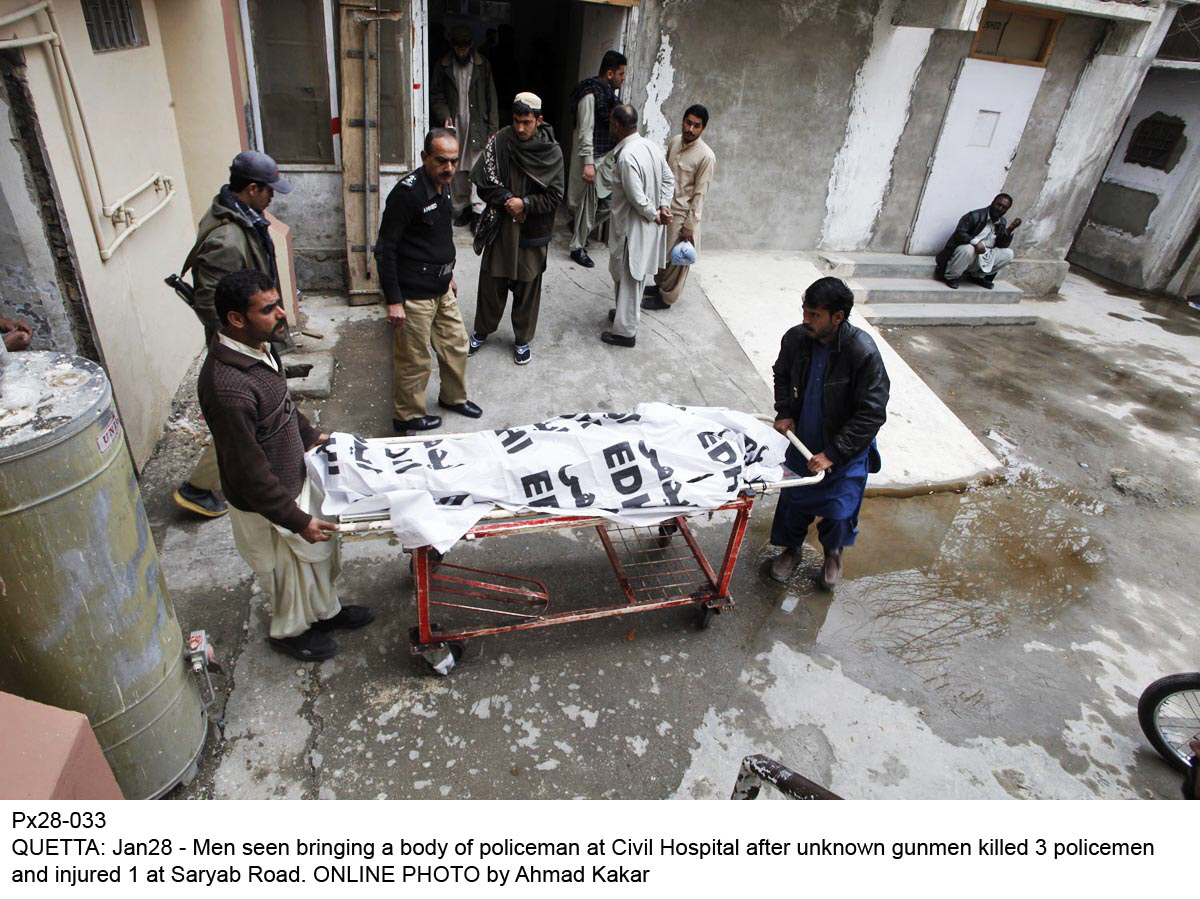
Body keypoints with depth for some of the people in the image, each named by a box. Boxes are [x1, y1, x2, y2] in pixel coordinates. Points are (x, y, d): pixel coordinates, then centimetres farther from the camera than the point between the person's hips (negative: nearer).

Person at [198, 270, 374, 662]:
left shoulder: (259, 347, -7)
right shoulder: (227, 387, -36)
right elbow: (249, 473, -30)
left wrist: (308, 434, 15)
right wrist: (297, 521, -24)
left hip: (295, 478, 8)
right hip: (266, 505, -8)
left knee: (322, 550, 27)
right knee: (291, 570, 17)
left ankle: (326, 610, 52)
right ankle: (290, 631, 46)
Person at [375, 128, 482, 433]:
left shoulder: (442, 186, 7)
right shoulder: (407, 192, -21)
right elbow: (385, 249, -20)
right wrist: (393, 301, -22)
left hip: (442, 289, 9)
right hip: (414, 294, -9)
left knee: (455, 345, 20)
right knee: (415, 361, 4)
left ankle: (454, 396, 42)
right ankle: (407, 416, 24)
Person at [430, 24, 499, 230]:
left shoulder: (482, 65, 3)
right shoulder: (443, 66, 6)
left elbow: (491, 99, 3)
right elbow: (436, 96, 8)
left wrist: (492, 131, -3)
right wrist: (444, 116, -11)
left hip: (477, 125, -2)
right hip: (454, 125, 2)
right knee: (456, 169, 4)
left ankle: (478, 210, -10)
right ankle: (462, 208, 15)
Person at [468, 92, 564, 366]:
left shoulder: (551, 151, -6)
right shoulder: (499, 142, -5)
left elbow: (555, 196, -6)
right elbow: (481, 179, -4)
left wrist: (525, 203, -17)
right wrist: (507, 201, -14)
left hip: (533, 230, -1)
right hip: (499, 227, 1)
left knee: (527, 286, 9)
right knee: (491, 282, 10)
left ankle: (522, 339, 26)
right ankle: (482, 331, 30)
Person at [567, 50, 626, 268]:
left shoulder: (608, 93, 13)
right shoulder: (590, 95, -15)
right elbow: (585, 132, -20)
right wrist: (588, 163, -25)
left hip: (607, 159, 9)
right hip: (592, 160, -9)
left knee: (608, 203, 9)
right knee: (588, 204, -1)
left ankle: (580, 234, 28)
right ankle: (578, 248, 12)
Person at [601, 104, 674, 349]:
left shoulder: (627, 157, -25)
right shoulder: (652, 146, 2)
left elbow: (637, 198, -26)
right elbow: (669, 179, 9)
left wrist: (655, 214, -10)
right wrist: (664, 207, -1)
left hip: (633, 227, -8)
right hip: (648, 227, 8)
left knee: (627, 278, 3)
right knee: (635, 275, 23)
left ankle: (625, 331, 13)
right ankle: (625, 313, 41)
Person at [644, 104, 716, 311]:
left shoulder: (706, 156, -19)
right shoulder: (675, 141, 1)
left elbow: (699, 194, -17)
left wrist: (690, 225, -17)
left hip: (682, 214, -7)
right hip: (664, 208, 7)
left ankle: (666, 297, 21)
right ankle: (660, 284, 41)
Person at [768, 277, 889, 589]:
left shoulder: (863, 352, -28)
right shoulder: (796, 338, -14)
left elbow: (872, 413, -24)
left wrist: (832, 454, -25)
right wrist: (784, 413, -4)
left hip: (846, 451, -3)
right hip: (802, 443, 4)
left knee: (839, 510, 10)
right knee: (793, 498, 16)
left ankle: (833, 553, 43)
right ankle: (791, 548, 44)